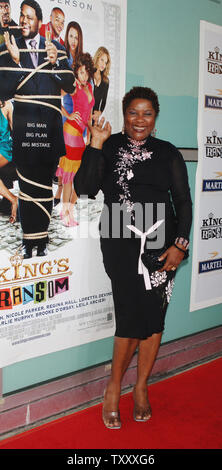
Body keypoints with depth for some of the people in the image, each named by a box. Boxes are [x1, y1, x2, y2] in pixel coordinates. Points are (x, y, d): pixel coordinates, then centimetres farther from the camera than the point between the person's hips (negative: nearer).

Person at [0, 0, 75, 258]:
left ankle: (42, 240, 12)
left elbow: (70, 86, 6)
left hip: (50, 126, 1)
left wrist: (55, 63, -11)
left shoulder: (55, 48, 8)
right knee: (27, 186, -3)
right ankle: (28, 241, 5)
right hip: (23, 127, -1)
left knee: (45, 185, 5)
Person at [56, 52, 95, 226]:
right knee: (71, 170, -5)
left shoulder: (90, 87, 16)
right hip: (72, 129, -8)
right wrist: (68, 115, -13)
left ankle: (71, 209, 18)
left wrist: (89, 132, 22)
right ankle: (65, 211, 3)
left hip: (83, 132, 8)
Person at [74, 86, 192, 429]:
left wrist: (180, 244, -2)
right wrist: (96, 145, -10)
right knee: (132, 315, -10)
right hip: (121, 243, -2)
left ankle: (141, 387, 24)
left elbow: (183, 201, 9)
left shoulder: (168, 153, 11)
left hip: (162, 243, 3)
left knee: (155, 315, 5)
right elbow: (84, 188, -6)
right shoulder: (109, 148, 6)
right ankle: (114, 386, 13)